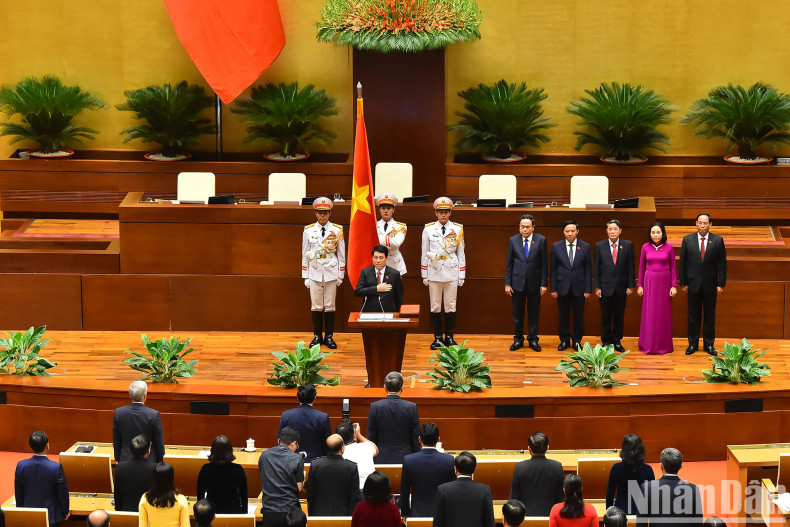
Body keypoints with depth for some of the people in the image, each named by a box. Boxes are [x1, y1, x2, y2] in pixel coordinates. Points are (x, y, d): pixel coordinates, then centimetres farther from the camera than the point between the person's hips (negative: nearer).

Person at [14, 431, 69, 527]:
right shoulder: (56, 467, -20)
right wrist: (65, 512, 7)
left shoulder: (21, 466, -10)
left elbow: (18, 494, 2)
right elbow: (63, 493, -9)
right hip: (51, 517, -3)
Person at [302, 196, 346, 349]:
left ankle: (329, 337, 11)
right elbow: (305, 255, 6)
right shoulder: (308, 231, 3)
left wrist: (341, 276, 4)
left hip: (331, 273, 0)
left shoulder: (337, 230, 1)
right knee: (316, 306, 3)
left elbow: (341, 255, 5)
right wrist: (305, 277, 4)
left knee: (330, 306, 3)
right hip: (314, 273, 1)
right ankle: (317, 336, 11)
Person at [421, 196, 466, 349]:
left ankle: (449, 337, 11)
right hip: (434, 273, 0)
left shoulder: (458, 229, 4)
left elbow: (461, 253, 7)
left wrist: (462, 276, 4)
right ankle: (437, 338, 9)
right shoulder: (428, 229, 4)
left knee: (450, 306, 2)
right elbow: (424, 253, 7)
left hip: (452, 272, 0)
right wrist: (424, 275, 4)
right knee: (435, 306, 2)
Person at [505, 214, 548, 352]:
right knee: (517, 313, 7)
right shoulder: (513, 240, 3)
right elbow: (509, 264, 5)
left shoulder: (541, 240, -1)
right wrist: (507, 283, 0)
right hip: (518, 282, 1)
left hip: (534, 283, -1)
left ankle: (533, 339, 18)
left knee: (534, 313, 7)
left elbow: (544, 263, 0)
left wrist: (544, 283, -4)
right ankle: (518, 339, 18)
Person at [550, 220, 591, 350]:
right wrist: (553, 289, -1)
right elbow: (553, 269, 4)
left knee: (578, 315, 5)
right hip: (562, 288, 0)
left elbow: (587, 269, 2)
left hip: (579, 288, 0)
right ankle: (564, 340, 19)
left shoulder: (585, 247, 1)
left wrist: (588, 289, -2)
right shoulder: (556, 247, 2)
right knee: (563, 315, 7)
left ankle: (577, 340, 18)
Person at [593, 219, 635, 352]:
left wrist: (630, 286, -2)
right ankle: (606, 341, 15)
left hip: (621, 288, 1)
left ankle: (617, 341, 18)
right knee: (606, 317, 5)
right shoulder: (599, 246, 0)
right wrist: (597, 287, -4)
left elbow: (630, 267, 3)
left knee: (619, 316, 7)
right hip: (605, 287, -1)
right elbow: (596, 268, 1)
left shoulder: (628, 245, 2)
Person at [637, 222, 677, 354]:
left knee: (664, 313, 3)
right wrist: (639, 285, 5)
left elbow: (673, 268, 1)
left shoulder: (669, 248, -2)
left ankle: (664, 345, 12)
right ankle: (648, 345, 9)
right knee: (649, 313, 2)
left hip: (664, 282, -1)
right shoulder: (645, 247, 2)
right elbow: (641, 267, 7)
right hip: (649, 282, 1)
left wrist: (674, 286, -3)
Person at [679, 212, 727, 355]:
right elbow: (683, 263, 3)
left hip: (710, 284, 0)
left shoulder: (718, 240, -2)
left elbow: (722, 263, 0)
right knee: (693, 316, 7)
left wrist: (721, 284, -4)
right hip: (693, 284, 0)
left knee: (710, 316, 7)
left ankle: (709, 344, 18)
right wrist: (683, 283, -1)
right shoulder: (687, 240, 0)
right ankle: (693, 344, 17)